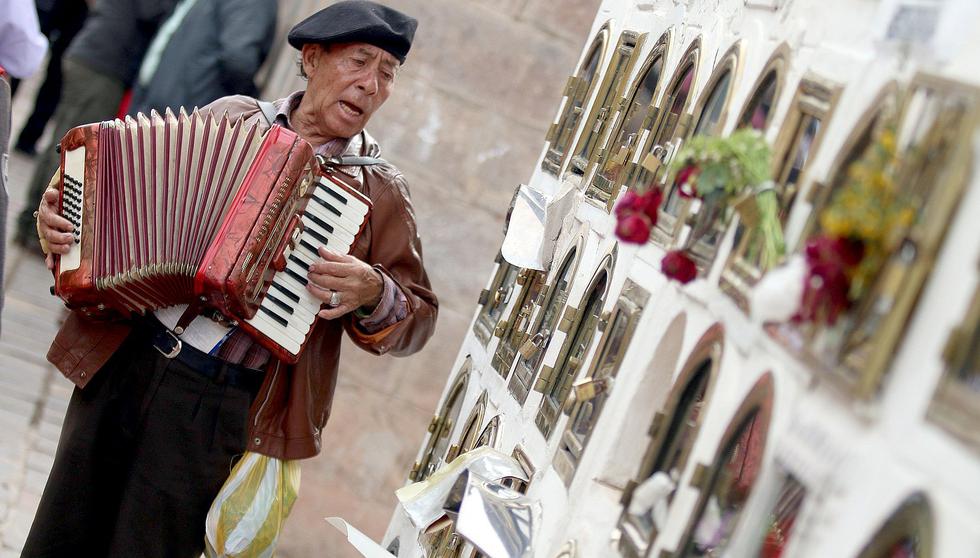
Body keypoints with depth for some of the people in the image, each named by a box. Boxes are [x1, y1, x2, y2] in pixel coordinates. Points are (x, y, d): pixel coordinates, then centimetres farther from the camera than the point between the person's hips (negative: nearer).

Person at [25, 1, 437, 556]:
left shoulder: (382, 191, 0)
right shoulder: (233, 116, 6)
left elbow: (418, 319, 2)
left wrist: (373, 295, -18)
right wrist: (60, 219, 0)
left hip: (221, 406, -3)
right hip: (122, 361, 3)